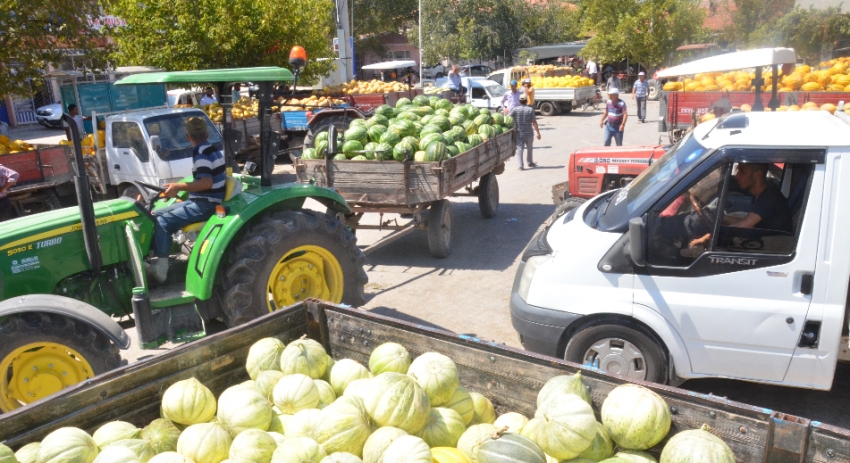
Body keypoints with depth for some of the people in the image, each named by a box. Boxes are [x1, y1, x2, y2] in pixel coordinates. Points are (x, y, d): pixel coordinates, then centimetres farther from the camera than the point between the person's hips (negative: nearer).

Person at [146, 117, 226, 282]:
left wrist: (178, 186, -24)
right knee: (156, 215, 8)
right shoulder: (213, 149, 13)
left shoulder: (201, 154, -17)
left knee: (163, 221, -20)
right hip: (202, 201, 10)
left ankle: (161, 267, -20)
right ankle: (156, 257, 4)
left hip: (205, 204, -10)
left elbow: (206, 182, -29)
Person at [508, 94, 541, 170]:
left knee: (519, 149, -1)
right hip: (529, 133, 1)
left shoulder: (515, 109, -4)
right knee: (530, 149, 20)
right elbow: (534, 122, -8)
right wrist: (538, 132, -3)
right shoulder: (530, 109, -5)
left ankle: (521, 165, -15)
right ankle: (530, 163, 36)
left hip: (518, 133, -1)